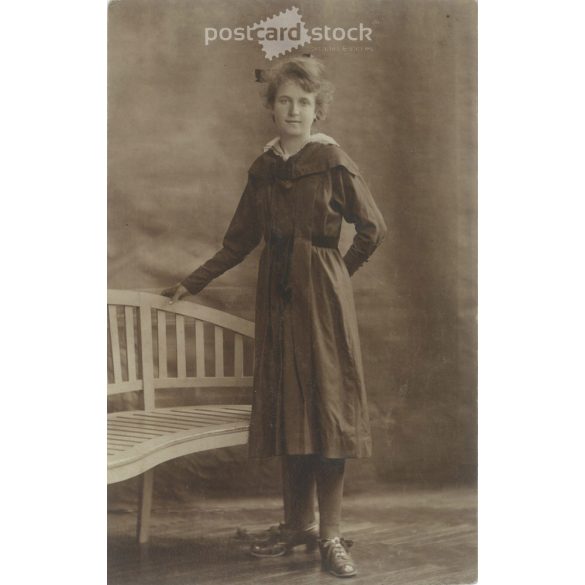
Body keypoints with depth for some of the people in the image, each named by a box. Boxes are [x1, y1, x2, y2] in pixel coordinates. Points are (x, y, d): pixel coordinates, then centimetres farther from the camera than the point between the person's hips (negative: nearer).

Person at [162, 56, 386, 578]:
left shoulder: (332, 162, -5)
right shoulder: (263, 168, 11)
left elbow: (373, 229, 0)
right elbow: (239, 242, 16)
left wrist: (336, 273, 7)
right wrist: (191, 284, 16)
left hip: (322, 299, -5)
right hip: (278, 298, 5)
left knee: (326, 404, -4)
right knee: (286, 405, 7)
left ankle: (330, 534, 6)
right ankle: (297, 524, 19)